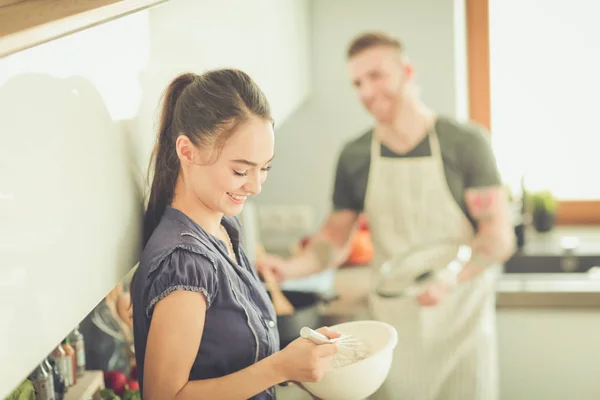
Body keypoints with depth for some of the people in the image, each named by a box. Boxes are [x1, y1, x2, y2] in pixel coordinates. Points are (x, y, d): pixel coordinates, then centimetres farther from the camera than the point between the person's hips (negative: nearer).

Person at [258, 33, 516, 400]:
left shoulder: (464, 142, -7)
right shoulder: (355, 157, 3)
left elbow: (499, 238, -9)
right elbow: (335, 241, 9)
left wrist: (449, 277, -27)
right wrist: (290, 268, -11)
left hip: (460, 320, -2)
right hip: (392, 324, 2)